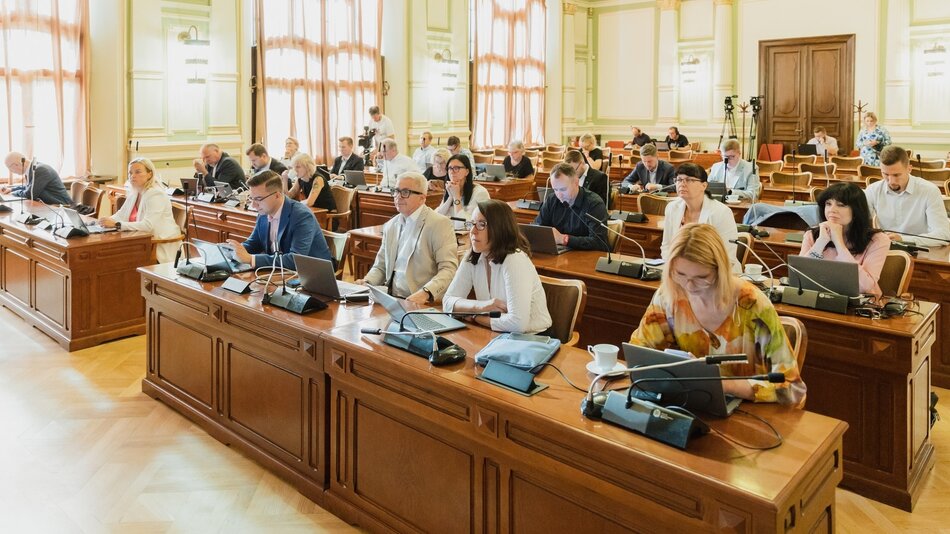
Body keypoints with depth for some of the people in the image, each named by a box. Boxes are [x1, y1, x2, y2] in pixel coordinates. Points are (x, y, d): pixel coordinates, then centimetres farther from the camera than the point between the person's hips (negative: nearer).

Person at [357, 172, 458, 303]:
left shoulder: (440, 224, -5)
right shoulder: (390, 226, 16)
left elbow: (449, 269, -14)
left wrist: (425, 292, -29)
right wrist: (366, 282, 1)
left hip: (425, 304, -6)